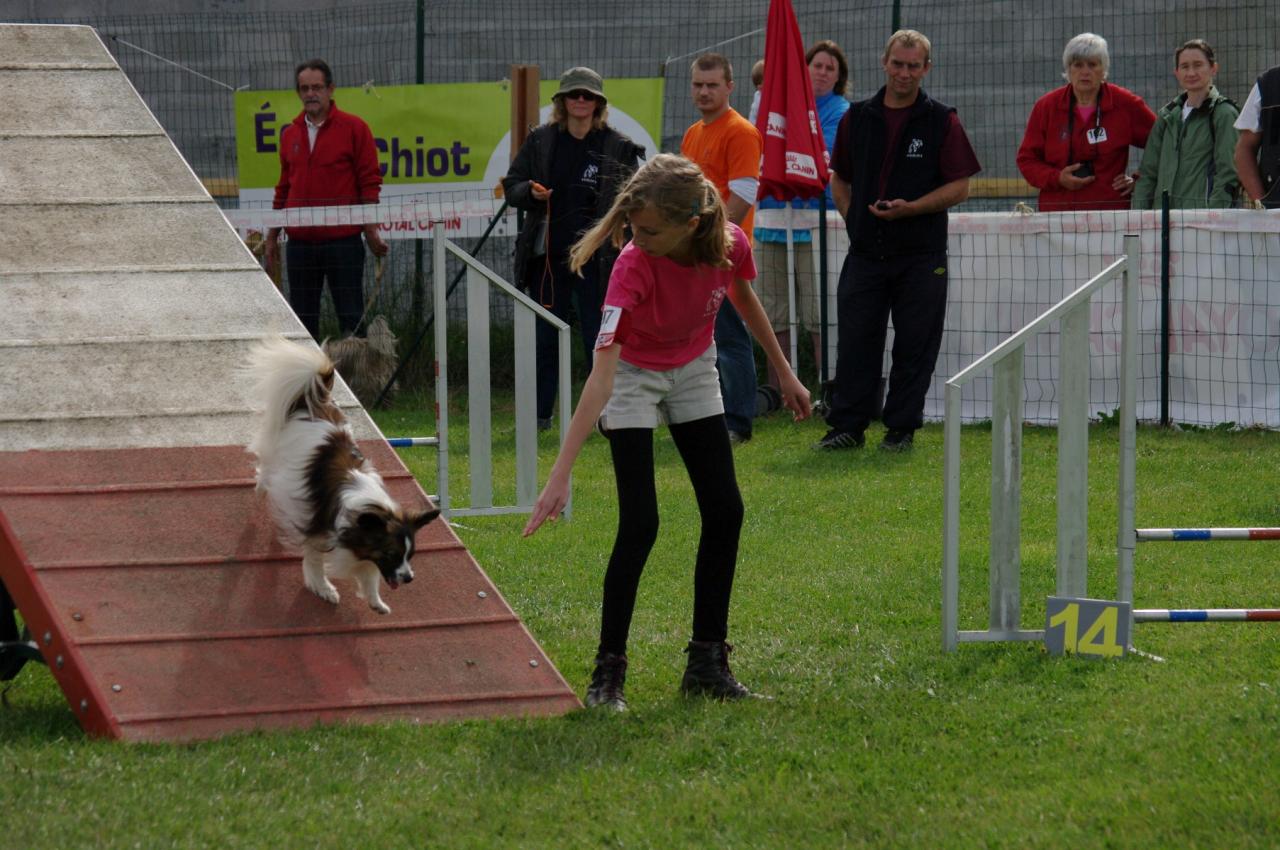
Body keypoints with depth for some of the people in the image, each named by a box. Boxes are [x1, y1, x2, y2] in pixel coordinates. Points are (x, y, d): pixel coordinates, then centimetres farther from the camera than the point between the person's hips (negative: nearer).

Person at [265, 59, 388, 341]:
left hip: (343, 241, -4)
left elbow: (370, 183, -3)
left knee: (351, 318, -2)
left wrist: (371, 231, -9)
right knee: (302, 319, 6)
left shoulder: (354, 129, -2)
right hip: (299, 243, 4)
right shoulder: (290, 135, 12)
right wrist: (272, 237, 16)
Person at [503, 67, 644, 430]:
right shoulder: (541, 141, 7)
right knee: (545, 338, 6)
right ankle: (540, 413, 15)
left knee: (599, 339, -2)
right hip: (548, 256, 2)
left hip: (596, 259, -2)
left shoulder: (619, 147, 1)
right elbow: (511, 186, 12)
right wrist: (531, 193, -11)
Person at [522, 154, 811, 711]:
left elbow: (743, 299, 2)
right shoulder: (633, 269, -36)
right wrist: (560, 476, -48)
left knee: (725, 513, 2)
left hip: (694, 372, 5)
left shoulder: (730, 244, -25)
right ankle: (608, 671, -6)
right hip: (634, 377, -5)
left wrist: (784, 372, 12)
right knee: (639, 525, -14)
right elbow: (602, 377, -42)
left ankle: (706, 663, 12)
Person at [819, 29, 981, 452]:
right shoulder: (858, 117, 9)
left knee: (914, 345, 2)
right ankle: (847, 426, 8)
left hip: (921, 256, -3)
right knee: (855, 341, 1)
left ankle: (902, 428, 10)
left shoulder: (942, 121, -2)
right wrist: (852, 216, 5)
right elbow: (839, 177, 20)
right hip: (865, 251, 3)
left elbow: (959, 186, -5)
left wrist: (909, 208, -17)